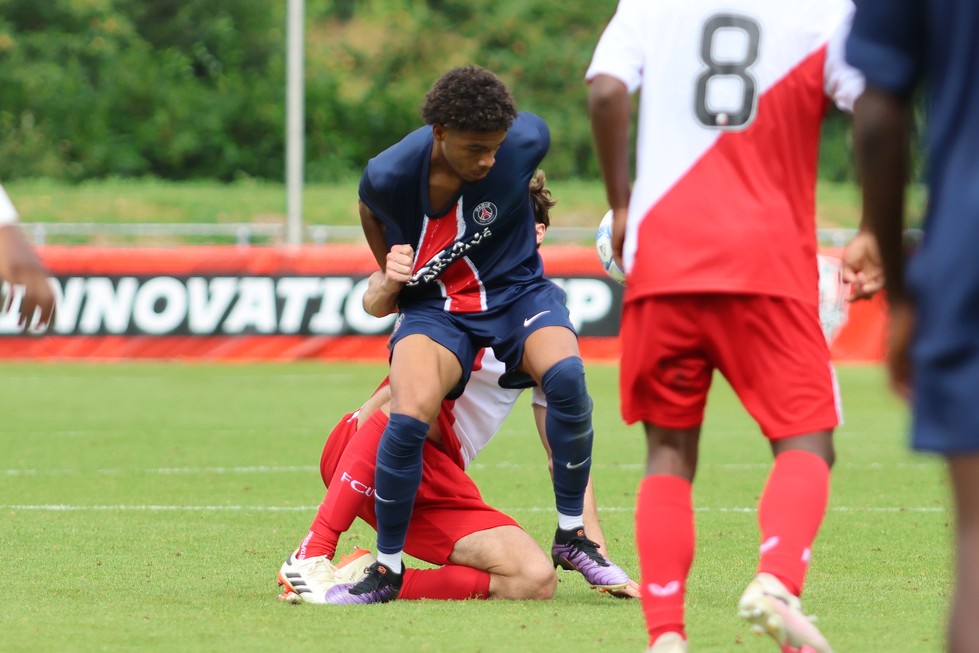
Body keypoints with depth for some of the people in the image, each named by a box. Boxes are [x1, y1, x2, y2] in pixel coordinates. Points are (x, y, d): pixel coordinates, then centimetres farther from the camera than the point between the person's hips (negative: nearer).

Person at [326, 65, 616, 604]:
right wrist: (390, 280, 13)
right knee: (408, 419, -28)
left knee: (566, 377, -32)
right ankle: (387, 568, -7)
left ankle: (572, 534, -12)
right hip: (434, 307, 0)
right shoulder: (389, 175, -18)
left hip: (516, 291, 1)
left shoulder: (525, 142, -19)